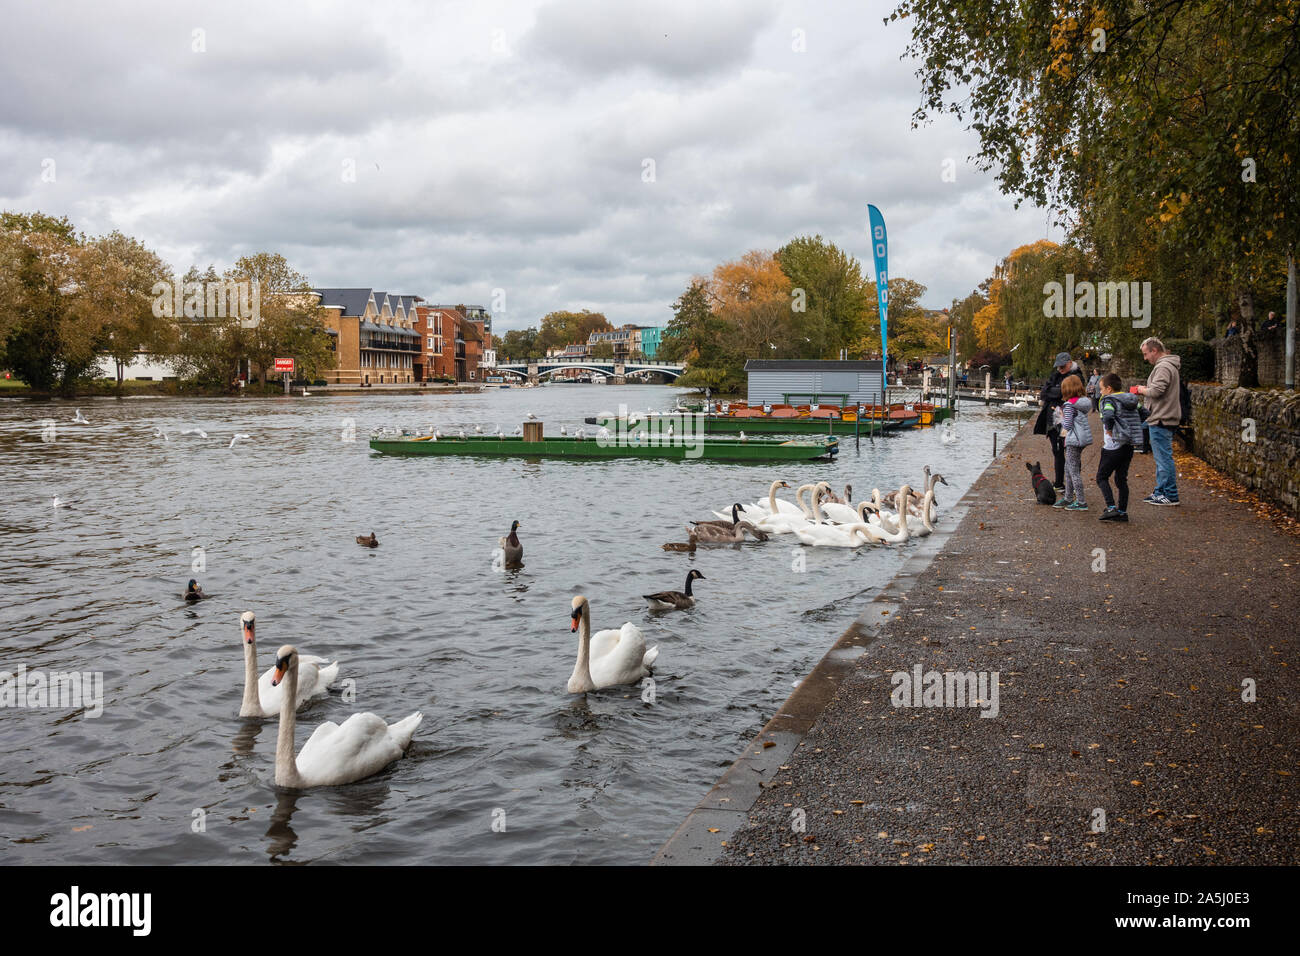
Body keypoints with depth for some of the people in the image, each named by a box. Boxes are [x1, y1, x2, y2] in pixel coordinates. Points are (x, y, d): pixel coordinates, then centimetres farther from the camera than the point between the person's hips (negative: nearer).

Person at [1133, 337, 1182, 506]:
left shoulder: (1163, 367, -16)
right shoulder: (1168, 365, 19)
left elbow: (1156, 390, -25)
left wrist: (1142, 390, -7)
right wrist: (1144, 390, 10)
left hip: (1161, 420, -11)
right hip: (1162, 420, 11)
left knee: (1164, 457, -7)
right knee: (1162, 458, 16)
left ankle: (1170, 495, -4)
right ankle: (1160, 492, 22)